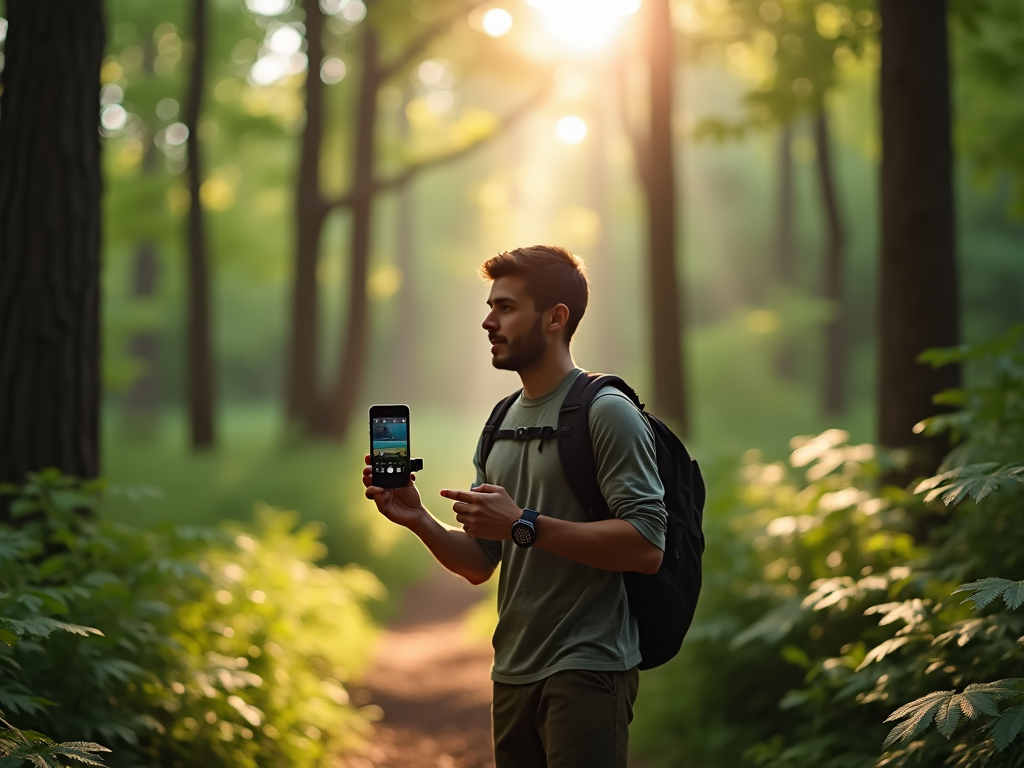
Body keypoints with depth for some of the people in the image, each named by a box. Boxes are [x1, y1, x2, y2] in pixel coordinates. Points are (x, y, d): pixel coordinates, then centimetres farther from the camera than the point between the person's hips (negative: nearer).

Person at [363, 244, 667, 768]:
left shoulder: (606, 411, -8)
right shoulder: (501, 423, 16)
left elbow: (646, 546, -18)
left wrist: (523, 524, -19)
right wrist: (419, 521, -3)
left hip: (587, 670, -7)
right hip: (513, 674, 7)